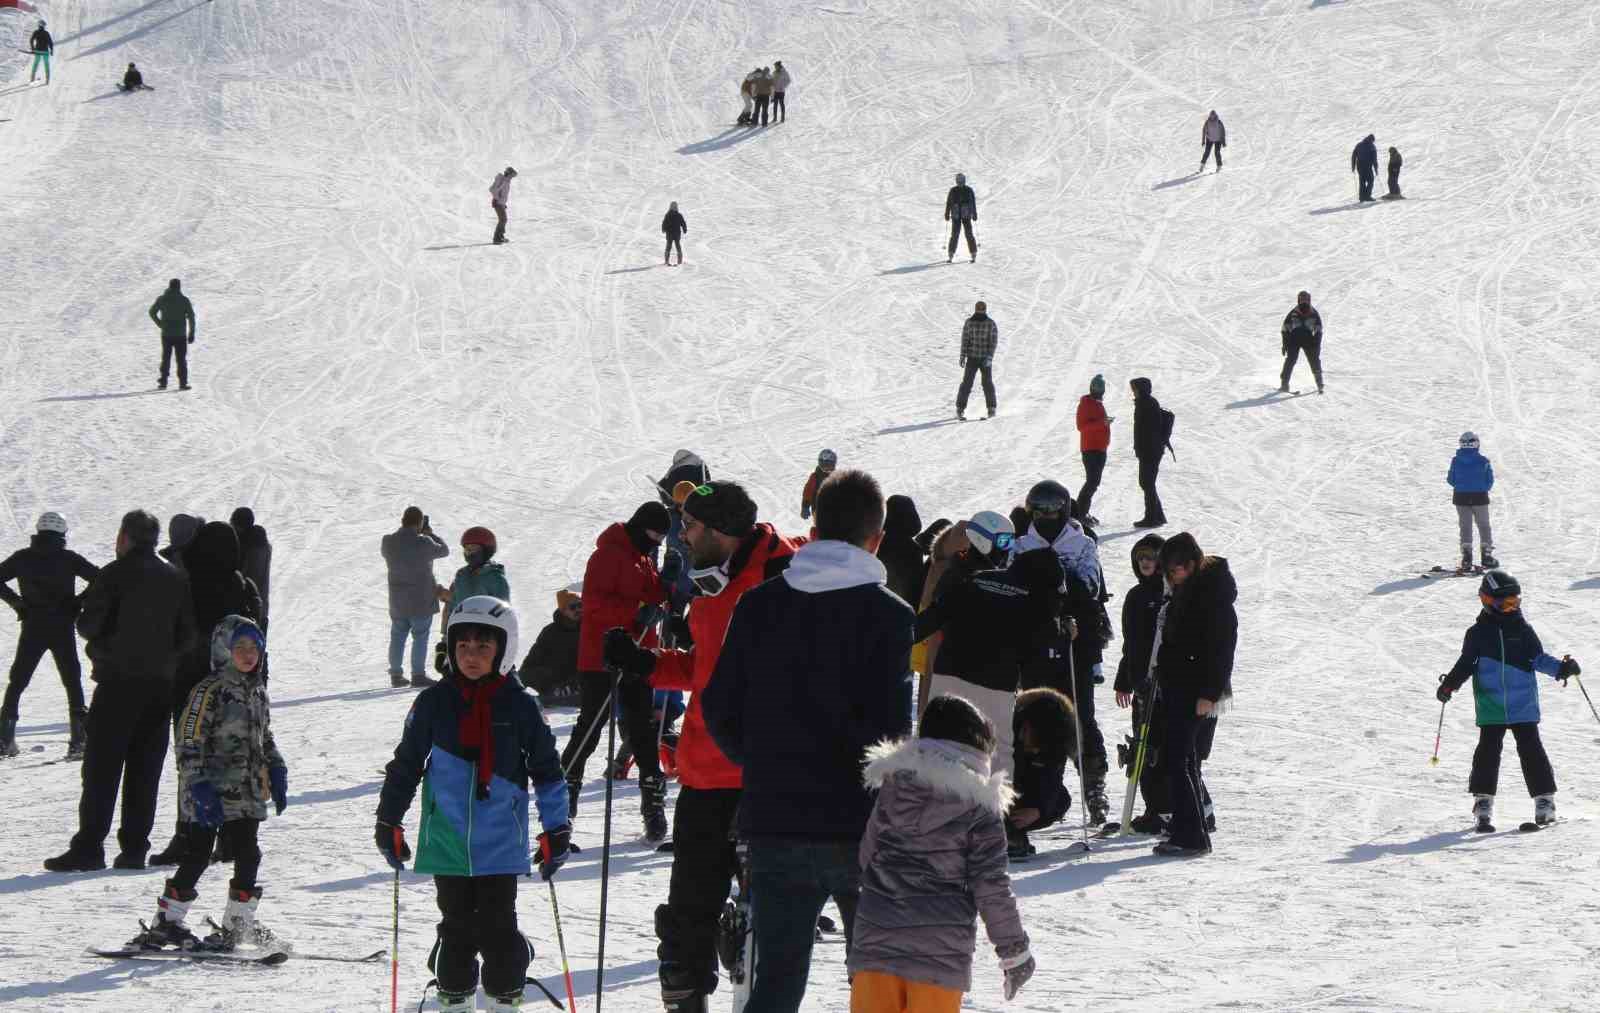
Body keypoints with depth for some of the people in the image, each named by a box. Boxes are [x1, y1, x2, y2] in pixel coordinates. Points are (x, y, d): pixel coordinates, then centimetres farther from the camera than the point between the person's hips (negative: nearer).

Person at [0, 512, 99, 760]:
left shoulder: (23, 557, 1)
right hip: (62, 629, -1)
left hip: (32, 629, 1)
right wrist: (77, 603, -1)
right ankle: (78, 741, 0)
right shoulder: (69, 559, -4)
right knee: (72, 683, 9)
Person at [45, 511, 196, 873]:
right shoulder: (176, 580, 9)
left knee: (101, 768, -3)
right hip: (160, 684, 5)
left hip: (118, 682, -5)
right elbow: (188, 635, 9)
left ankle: (89, 847, -8)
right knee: (145, 770, 7)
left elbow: (88, 624, -9)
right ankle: (134, 848, 5)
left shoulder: (115, 574, -8)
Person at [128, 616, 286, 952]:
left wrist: (277, 773, 16)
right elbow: (189, 744, -14)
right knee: (196, 856, -6)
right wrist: (200, 788, -20)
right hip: (212, 796, -7)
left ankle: (237, 925, 18)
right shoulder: (210, 691, -11)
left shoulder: (257, 691, 13)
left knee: (248, 857, 5)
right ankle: (165, 924, 3)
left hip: (247, 795, 7)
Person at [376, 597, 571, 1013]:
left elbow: (547, 771, 5)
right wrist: (388, 822, 11)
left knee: (497, 928, 0)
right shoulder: (434, 702, 1)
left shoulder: (520, 706, -2)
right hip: (447, 841, 1)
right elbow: (406, 765, 10)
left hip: (500, 844, -1)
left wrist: (557, 830, 3)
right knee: (457, 927, 9)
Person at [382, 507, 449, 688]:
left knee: (397, 637, 14)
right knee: (420, 637, 3)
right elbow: (444, 550, -3)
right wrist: (429, 532, 7)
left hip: (397, 601, 5)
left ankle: (396, 674, 20)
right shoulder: (423, 543, -20)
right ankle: (418, 675, 3)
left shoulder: (388, 542, -6)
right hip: (421, 601, -5)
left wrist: (404, 528, 13)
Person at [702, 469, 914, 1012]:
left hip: (773, 824, 3)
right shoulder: (888, 614, -9)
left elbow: (719, 710, 4)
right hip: (860, 829, -3)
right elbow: (891, 727, -16)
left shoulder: (759, 604, 3)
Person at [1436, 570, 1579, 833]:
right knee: (1488, 752, -2)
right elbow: (1466, 663, 10)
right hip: (1491, 707, -1)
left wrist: (1561, 668, -4)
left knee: (1531, 750, 0)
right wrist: (1449, 684, -2)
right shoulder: (1478, 633, 3)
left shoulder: (1522, 629, 6)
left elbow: (1538, 658, 11)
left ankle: (1544, 799, 7)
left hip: (1523, 705, 1)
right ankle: (1483, 805, 4)